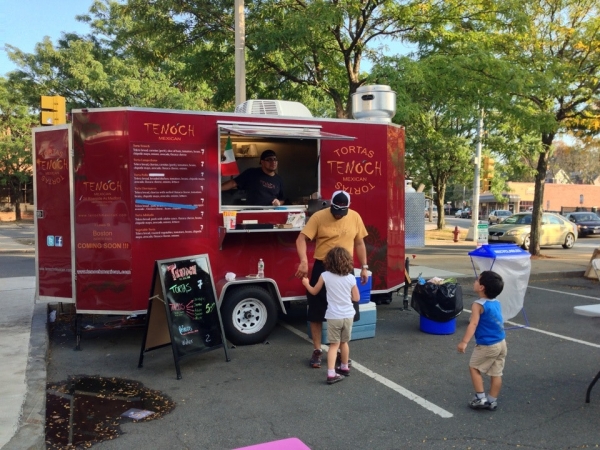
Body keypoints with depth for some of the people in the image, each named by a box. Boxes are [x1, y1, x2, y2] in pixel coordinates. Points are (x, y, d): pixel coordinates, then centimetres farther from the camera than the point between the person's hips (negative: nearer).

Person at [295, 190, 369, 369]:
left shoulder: (355, 217, 1)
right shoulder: (319, 216, -10)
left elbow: (359, 243, 10)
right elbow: (301, 239, -15)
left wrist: (364, 267, 8)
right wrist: (304, 261, -30)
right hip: (322, 269, -3)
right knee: (316, 311, 4)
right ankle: (317, 351, 18)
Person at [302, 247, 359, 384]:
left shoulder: (325, 276, -7)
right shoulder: (351, 278, -3)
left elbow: (314, 292, 7)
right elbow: (356, 298, 4)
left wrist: (306, 283, 26)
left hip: (333, 316, -2)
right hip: (348, 315, 2)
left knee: (334, 344, 2)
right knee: (344, 342, 20)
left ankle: (331, 374, -8)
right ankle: (344, 368, 34)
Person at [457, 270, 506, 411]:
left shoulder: (478, 305, -18)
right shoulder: (496, 303, 5)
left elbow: (473, 324, -30)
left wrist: (464, 342, -38)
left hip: (487, 345, -7)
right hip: (501, 343, 7)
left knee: (474, 367, 10)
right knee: (496, 373, 12)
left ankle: (481, 398, 9)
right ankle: (492, 401, 20)